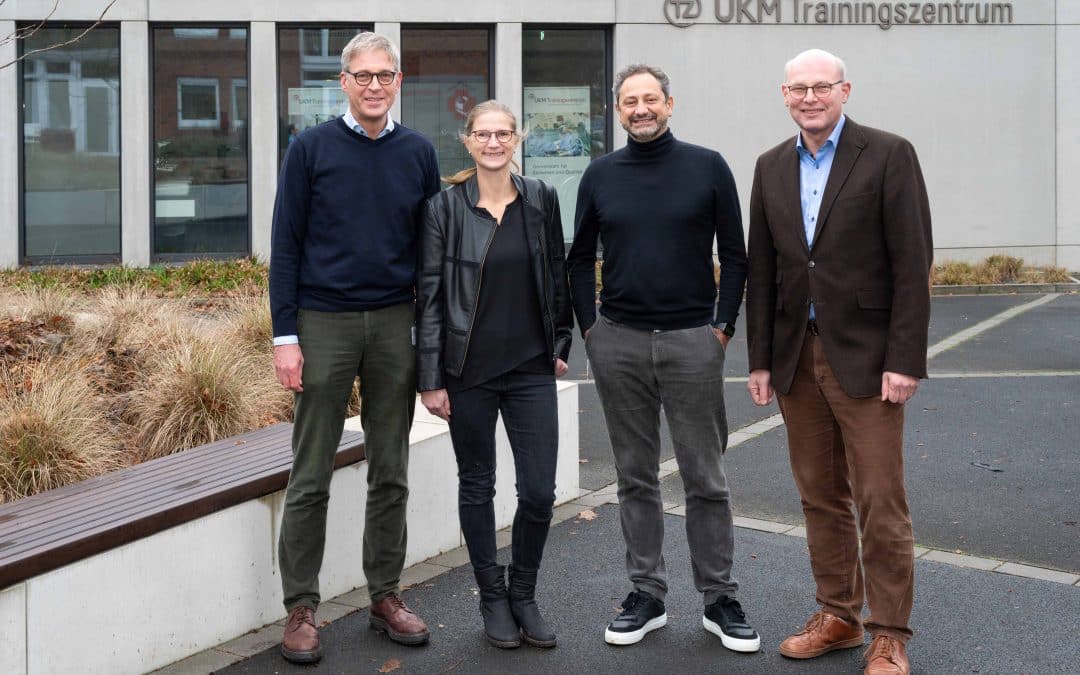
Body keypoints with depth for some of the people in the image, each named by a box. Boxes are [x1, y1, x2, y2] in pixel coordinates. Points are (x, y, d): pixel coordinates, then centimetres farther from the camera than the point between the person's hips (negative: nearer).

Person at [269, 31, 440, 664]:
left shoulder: (418, 153, 6)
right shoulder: (311, 148, -1)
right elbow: (286, 245, -2)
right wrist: (285, 335, -7)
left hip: (396, 325, 3)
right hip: (324, 323, -2)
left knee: (391, 473, 9)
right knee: (311, 476, 2)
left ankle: (386, 594, 21)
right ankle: (302, 607, 11)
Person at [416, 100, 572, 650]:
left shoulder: (540, 199, 4)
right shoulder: (445, 207, -4)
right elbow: (430, 294, -4)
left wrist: (560, 343, 12)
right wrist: (431, 378, -7)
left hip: (531, 368, 2)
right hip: (469, 372, -2)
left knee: (539, 490, 0)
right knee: (477, 486, 10)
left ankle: (524, 595, 21)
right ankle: (493, 598, 26)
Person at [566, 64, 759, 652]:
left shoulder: (707, 167, 2)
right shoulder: (600, 175, 7)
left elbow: (734, 255, 4)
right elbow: (580, 259, 13)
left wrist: (723, 325, -2)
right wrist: (590, 329, 6)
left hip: (692, 340, -2)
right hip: (618, 344, 2)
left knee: (705, 477, 3)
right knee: (636, 476, 9)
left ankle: (719, 598, 14)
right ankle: (646, 594, 20)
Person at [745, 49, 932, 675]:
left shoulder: (888, 154, -5)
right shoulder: (772, 167, 10)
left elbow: (912, 263, -9)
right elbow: (762, 270, 12)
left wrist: (904, 360, -14)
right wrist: (761, 359, 8)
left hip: (865, 357, -5)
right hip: (797, 358, 5)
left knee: (881, 501, -1)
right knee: (821, 498, 11)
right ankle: (837, 616, 24)